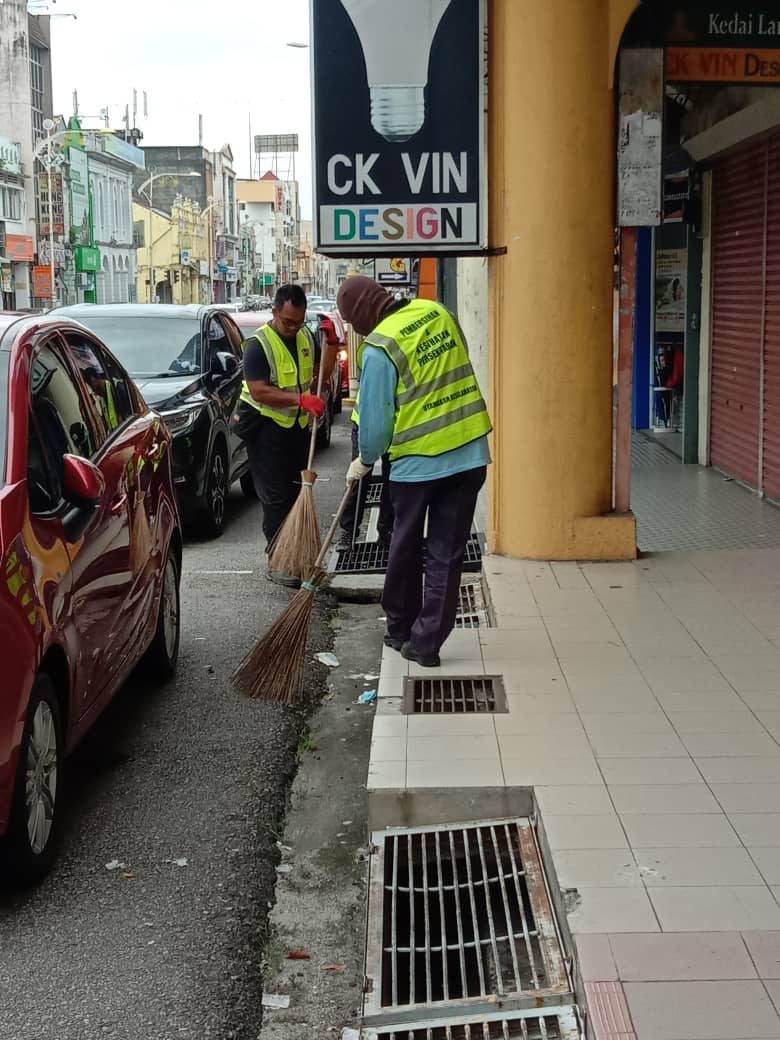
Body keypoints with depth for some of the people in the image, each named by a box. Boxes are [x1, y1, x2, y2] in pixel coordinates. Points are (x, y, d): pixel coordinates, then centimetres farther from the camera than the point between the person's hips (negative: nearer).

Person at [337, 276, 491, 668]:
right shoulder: (438, 312, 3)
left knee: (406, 548, 16)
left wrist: (364, 461, 7)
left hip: (416, 460, -5)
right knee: (446, 554, 7)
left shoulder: (379, 348, -15)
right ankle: (427, 643, 8)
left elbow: (375, 418, -10)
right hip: (469, 453, 5)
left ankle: (400, 629, 29)